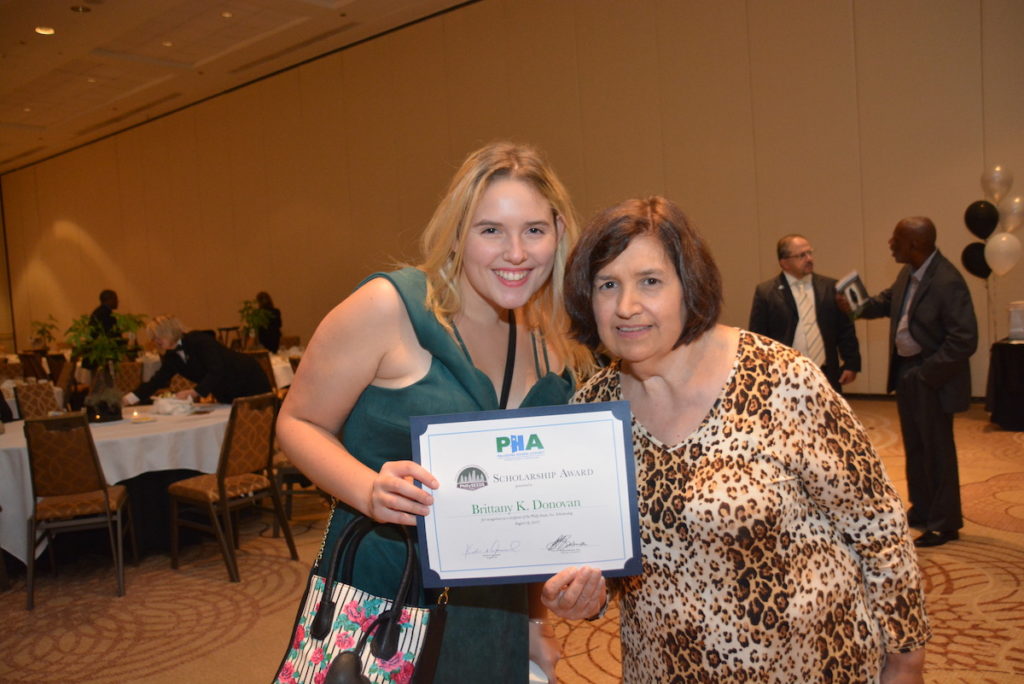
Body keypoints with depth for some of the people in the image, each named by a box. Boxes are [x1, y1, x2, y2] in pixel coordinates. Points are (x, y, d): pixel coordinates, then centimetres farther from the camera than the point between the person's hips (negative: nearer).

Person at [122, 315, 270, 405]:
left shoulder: (199, 340, -22)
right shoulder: (171, 357, 3)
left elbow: (217, 371, -31)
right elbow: (156, 381, 1)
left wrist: (194, 393, -38)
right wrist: (127, 399, -7)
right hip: (226, 395, 8)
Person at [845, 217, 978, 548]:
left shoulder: (947, 282, -25)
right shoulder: (909, 273, 1)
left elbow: (964, 340, -26)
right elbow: (888, 300, 20)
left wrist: (926, 373, -22)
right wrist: (857, 307, 3)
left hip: (932, 379, -9)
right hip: (905, 372, 9)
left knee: (938, 449, 5)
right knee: (914, 447, 20)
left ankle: (945, 523, 21)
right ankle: (922, 511, 36)